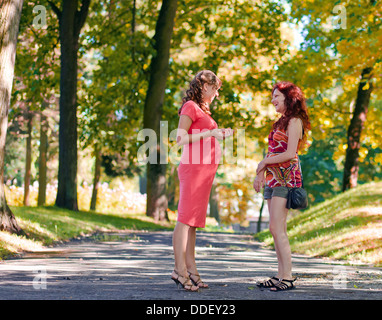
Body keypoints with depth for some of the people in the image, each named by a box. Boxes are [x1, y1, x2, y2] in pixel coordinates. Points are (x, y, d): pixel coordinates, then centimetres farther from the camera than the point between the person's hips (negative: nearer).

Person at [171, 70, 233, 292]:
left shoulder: (202, 110, 21)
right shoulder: (190, 107, -5)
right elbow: (181, 138, -13)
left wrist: (222, 134, 22)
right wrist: (210, 133, -14)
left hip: (205, 169, 9)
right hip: (193, 167, -9)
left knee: (194, 221, 7)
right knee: (186, 218, -10)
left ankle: (191, 269, 8)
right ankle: (180, 269, -10)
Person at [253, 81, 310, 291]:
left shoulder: (294, 122, -7)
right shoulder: (281, 122, 21)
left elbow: (290, 153, -16)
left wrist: (264, 162, -6)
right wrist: (260, 173, 11)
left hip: (285, 178, -9)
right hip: (273, 179, 9)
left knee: (277, 229, -14)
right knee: (276, 230, 5)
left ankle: (287, 278, -13)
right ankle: (281, 275, 7)